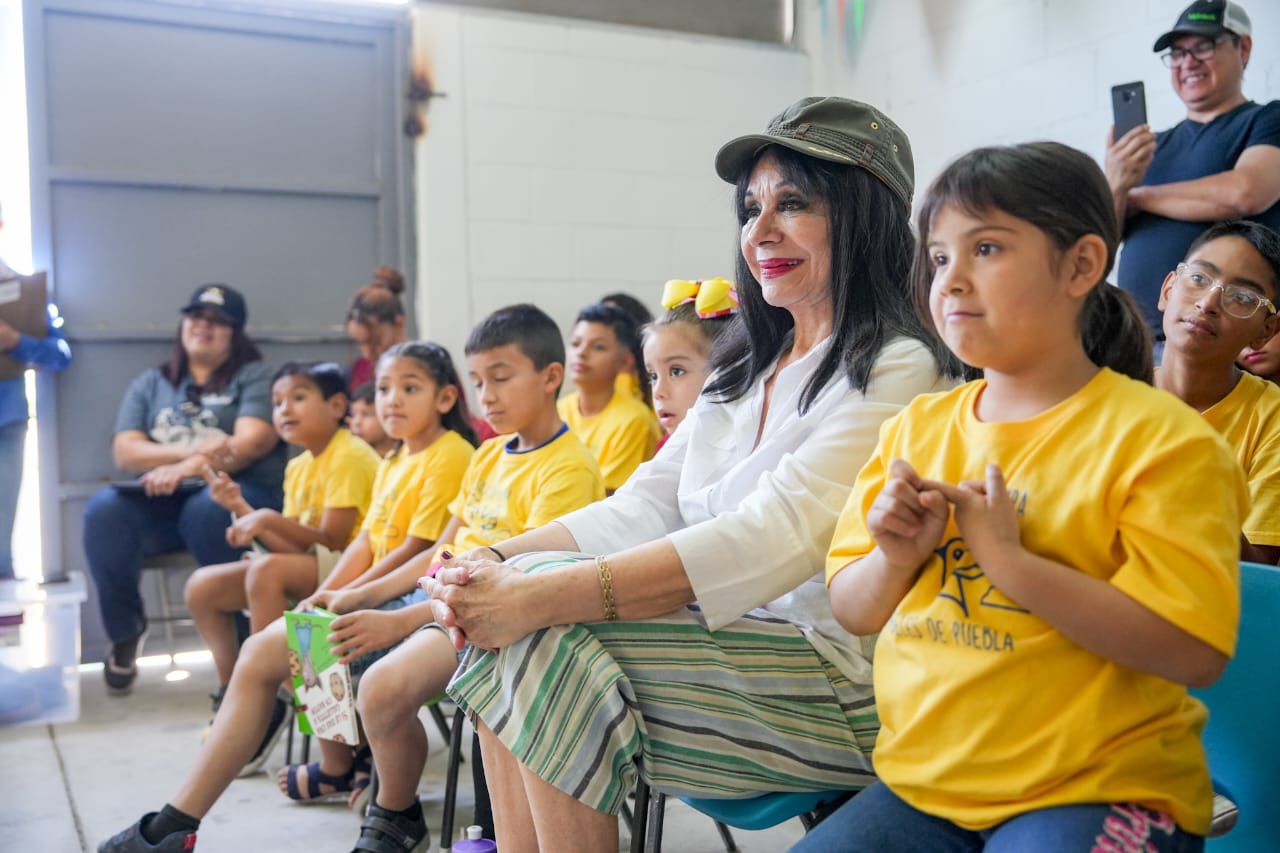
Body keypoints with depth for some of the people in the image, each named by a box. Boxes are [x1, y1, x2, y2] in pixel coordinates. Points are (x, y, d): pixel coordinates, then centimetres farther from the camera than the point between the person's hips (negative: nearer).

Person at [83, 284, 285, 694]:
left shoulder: (253, 376, 11)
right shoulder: (150, 384, 21)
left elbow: (252, 442, -6)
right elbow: (125, 451, 7)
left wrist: (186, 469, -19)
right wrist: (189, 450, -11)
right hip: (162, 501, 4)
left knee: (207, 511, -38)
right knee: (105, 510, -27)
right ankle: (124, 631, -8)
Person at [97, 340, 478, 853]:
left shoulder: (451, 456, -12)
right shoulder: (394, 463, 20)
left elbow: (420, 548, -15)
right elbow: (367, 541, 14)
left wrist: (347, 596, -10)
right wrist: (324, 595, 0)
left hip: (411, 594, -10)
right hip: (382, 592, 10)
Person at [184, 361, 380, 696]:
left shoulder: (349, 456, -12)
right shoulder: (298, 467, 13)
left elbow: (332, 541, -17)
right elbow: (292, 546, 5)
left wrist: (269, 519, -24)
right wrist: (242, 508, -3)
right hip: (308, 567, 9)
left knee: (266, 569, -33)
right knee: (202, 585, -1)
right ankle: (231, 690, 7)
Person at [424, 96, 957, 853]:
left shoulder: (897, 369, -11)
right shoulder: (745, 369, 16)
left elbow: (771, 541, -24)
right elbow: (646, 506, 8)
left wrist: (538, 595, -28)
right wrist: (500, 561, -9)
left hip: (838, 684, -7)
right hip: (734, 645, 7)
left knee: (541, 632, -21)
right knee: (509, 620, -11)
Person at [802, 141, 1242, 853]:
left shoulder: (1161, 439, -8)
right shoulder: (916, 427, 7)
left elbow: (1196, 652, -17)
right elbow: (851, 613, 10)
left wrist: (1011, 559, -21)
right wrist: (895, 559, -12)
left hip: (1096, 792, -4)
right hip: (921, 782, 5)